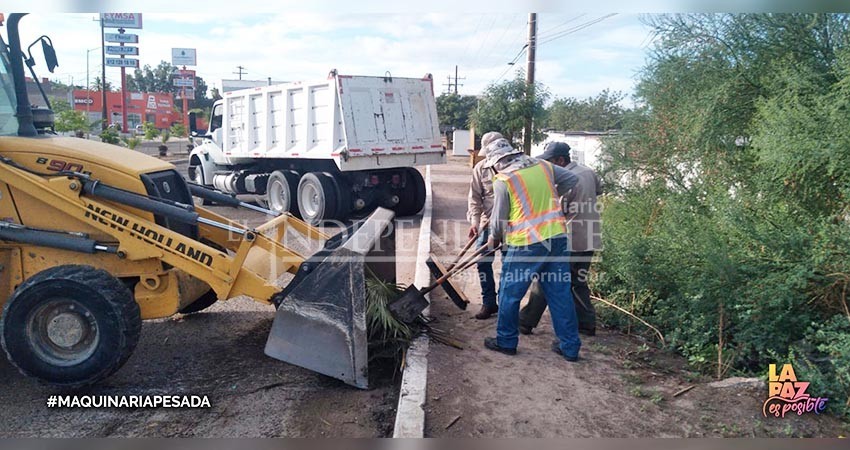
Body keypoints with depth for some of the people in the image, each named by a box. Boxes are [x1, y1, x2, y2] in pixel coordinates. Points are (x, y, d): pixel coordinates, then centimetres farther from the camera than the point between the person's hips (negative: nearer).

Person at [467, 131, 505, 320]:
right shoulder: (480, 168, 1)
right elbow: (475, 198, -1)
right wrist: (474, 221, -14)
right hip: (487, 222, 3)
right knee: (483, 263, 1)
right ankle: (489, 303, 14)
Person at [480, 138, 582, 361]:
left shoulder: (503, 180, -8)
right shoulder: (543, 166, 8)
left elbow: (499, 218, -3)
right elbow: (571, 179, 19)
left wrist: (494, 238, 16)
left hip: (525, 245, -6)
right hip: (557, 239, 6)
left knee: (510, 294, 12)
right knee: (561, 294, 12)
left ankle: (506, 341, 24)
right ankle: (570, 347, 20)